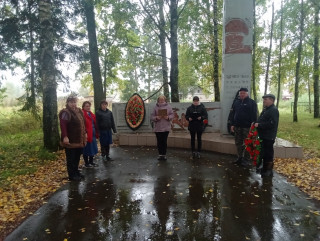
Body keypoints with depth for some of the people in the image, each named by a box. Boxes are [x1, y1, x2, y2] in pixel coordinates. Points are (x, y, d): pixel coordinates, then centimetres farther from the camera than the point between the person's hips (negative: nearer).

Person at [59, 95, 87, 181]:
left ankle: (76, 173, 32)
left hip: (79, 140, 8)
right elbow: (63, 125, -24)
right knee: (71, 159, 3)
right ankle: (72, 175, 14)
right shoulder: (66, 112, -15)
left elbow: (83, 123, 19)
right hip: (70, 141, -8)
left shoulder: (79, 111, 12)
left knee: (77, 158, 18)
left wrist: (85, 133, 17)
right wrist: (65, 137, -31)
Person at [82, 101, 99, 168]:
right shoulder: (82, 114, -13)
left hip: (93, 134, 8)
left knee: (93, 148, 16)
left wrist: (96, 133, 12)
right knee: (87, 149, 4)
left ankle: (91, 162, 30)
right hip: (87, 135, -8)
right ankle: (86, 163, 17)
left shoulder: (91, 114, 14)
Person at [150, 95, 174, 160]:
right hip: (157, 128, 0)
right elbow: (152, 117, 1)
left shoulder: (168, 106, 4)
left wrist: (168, 117, -14)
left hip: (166, 128, 0)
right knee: (159, 142, 6)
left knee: (164, 141, 3)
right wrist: (156, 118, -19)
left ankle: (164, 154, 15)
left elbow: (172, 115, 5)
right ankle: (160, 154, 19)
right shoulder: (156, 107, 2)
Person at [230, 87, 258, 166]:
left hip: (247, 127, -5)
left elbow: (254, 115, -8)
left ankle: (246, 160, 11)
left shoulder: (252, 102, -4)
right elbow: (233, 114, 15)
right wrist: (232, 124, 10)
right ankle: (240, 158, 24)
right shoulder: (236, 102, 13)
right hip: (237, 126, 6)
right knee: (238, 143, 12)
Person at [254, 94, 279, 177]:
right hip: (264, 136, 10)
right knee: (263, 153, 17)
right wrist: (256, 123, 8)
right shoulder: (266, 109, 17)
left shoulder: (274, 110, -15)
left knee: (268, 153, -2)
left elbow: (271, 123, -25)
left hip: (269, 137, -10)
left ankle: (269, 171, 8)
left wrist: (259, 125, -21)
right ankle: (265, 169, 28)